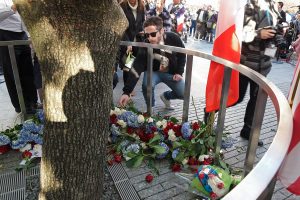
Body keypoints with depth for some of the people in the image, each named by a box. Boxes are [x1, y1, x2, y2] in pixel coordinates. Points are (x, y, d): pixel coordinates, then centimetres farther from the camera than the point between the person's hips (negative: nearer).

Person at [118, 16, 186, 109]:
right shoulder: (145, 46, -27)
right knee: (147, 86, -34)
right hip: (153, 71, -2)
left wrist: (179, 72, -8)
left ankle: (166, 96, 26)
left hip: (171, 72, 2)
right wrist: (127, 92, -42)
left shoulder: (174, 38, -22)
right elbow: (136, 69, -33)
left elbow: (182, 55, -2)